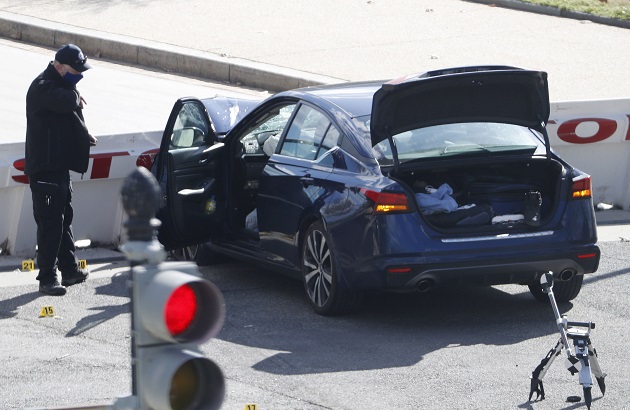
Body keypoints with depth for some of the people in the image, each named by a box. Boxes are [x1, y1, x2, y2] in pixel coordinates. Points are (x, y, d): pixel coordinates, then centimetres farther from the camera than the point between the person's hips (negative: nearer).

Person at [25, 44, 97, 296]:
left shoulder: (61, 85, 16)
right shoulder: (42, 87, -17)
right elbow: (64, 101, -35)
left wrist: (84, 137, 6)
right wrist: (76, 98, -12)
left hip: (60, 165, 10)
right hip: (45, 168, -10)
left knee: (64, 219, 19)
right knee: (50, 222, -10)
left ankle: (69, 270, 30)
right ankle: (47, 278, -8)